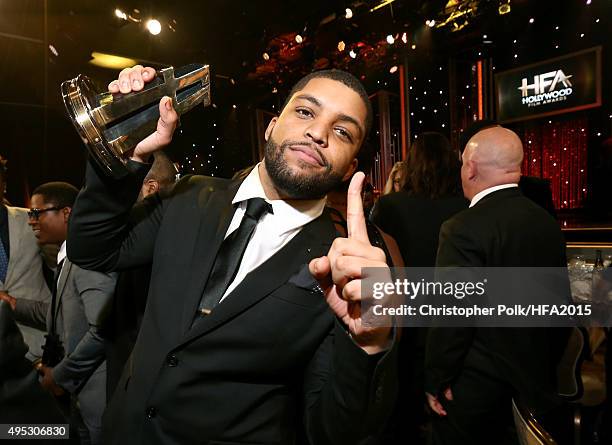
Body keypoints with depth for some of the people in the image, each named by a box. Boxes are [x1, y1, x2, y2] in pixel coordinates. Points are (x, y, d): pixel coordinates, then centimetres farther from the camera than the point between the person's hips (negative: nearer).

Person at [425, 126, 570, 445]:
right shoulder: (548, 223, 0)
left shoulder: (464, 228, -24)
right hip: (537, 380, 7)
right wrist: (547, 367, 20)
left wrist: (436, 382, -10)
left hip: (476, 387, -7)